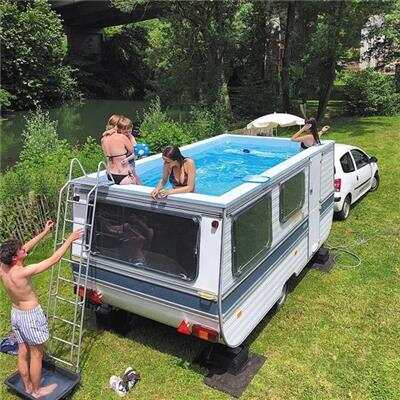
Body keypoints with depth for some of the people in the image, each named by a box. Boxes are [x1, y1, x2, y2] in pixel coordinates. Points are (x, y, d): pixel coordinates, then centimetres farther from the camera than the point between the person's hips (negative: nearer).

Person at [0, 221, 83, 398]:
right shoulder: (21, 273, -33)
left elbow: (26, 248, 2)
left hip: (15, 313, 8)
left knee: (22, 353, 23)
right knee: (36, 355, 13)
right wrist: (70, 239, -22)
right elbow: (54, 259, -30)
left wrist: (44, 232, 5)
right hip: (31, 317, -8)